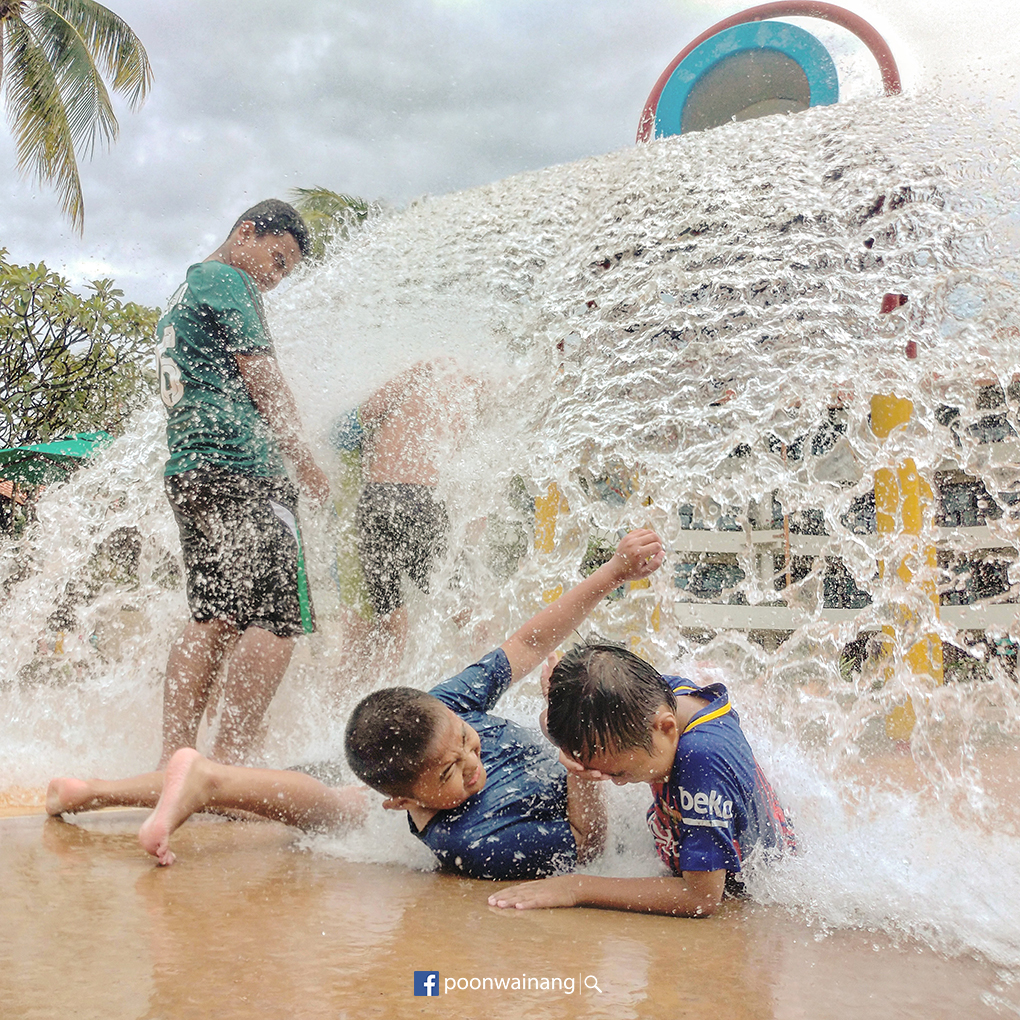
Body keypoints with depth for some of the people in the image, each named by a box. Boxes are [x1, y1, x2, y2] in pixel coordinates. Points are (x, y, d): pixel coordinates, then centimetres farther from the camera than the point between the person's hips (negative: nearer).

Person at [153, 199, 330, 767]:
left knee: (213, 619, 7)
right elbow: (264, 383, -6)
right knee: (277, 619, -11)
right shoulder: (228, 281, -1)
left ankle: (174, 759, 3)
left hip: (187, 471, 10)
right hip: (240, 467, -10)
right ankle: (229, 761, -15)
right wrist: (305, 461, 2)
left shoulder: (182, 293, 29)